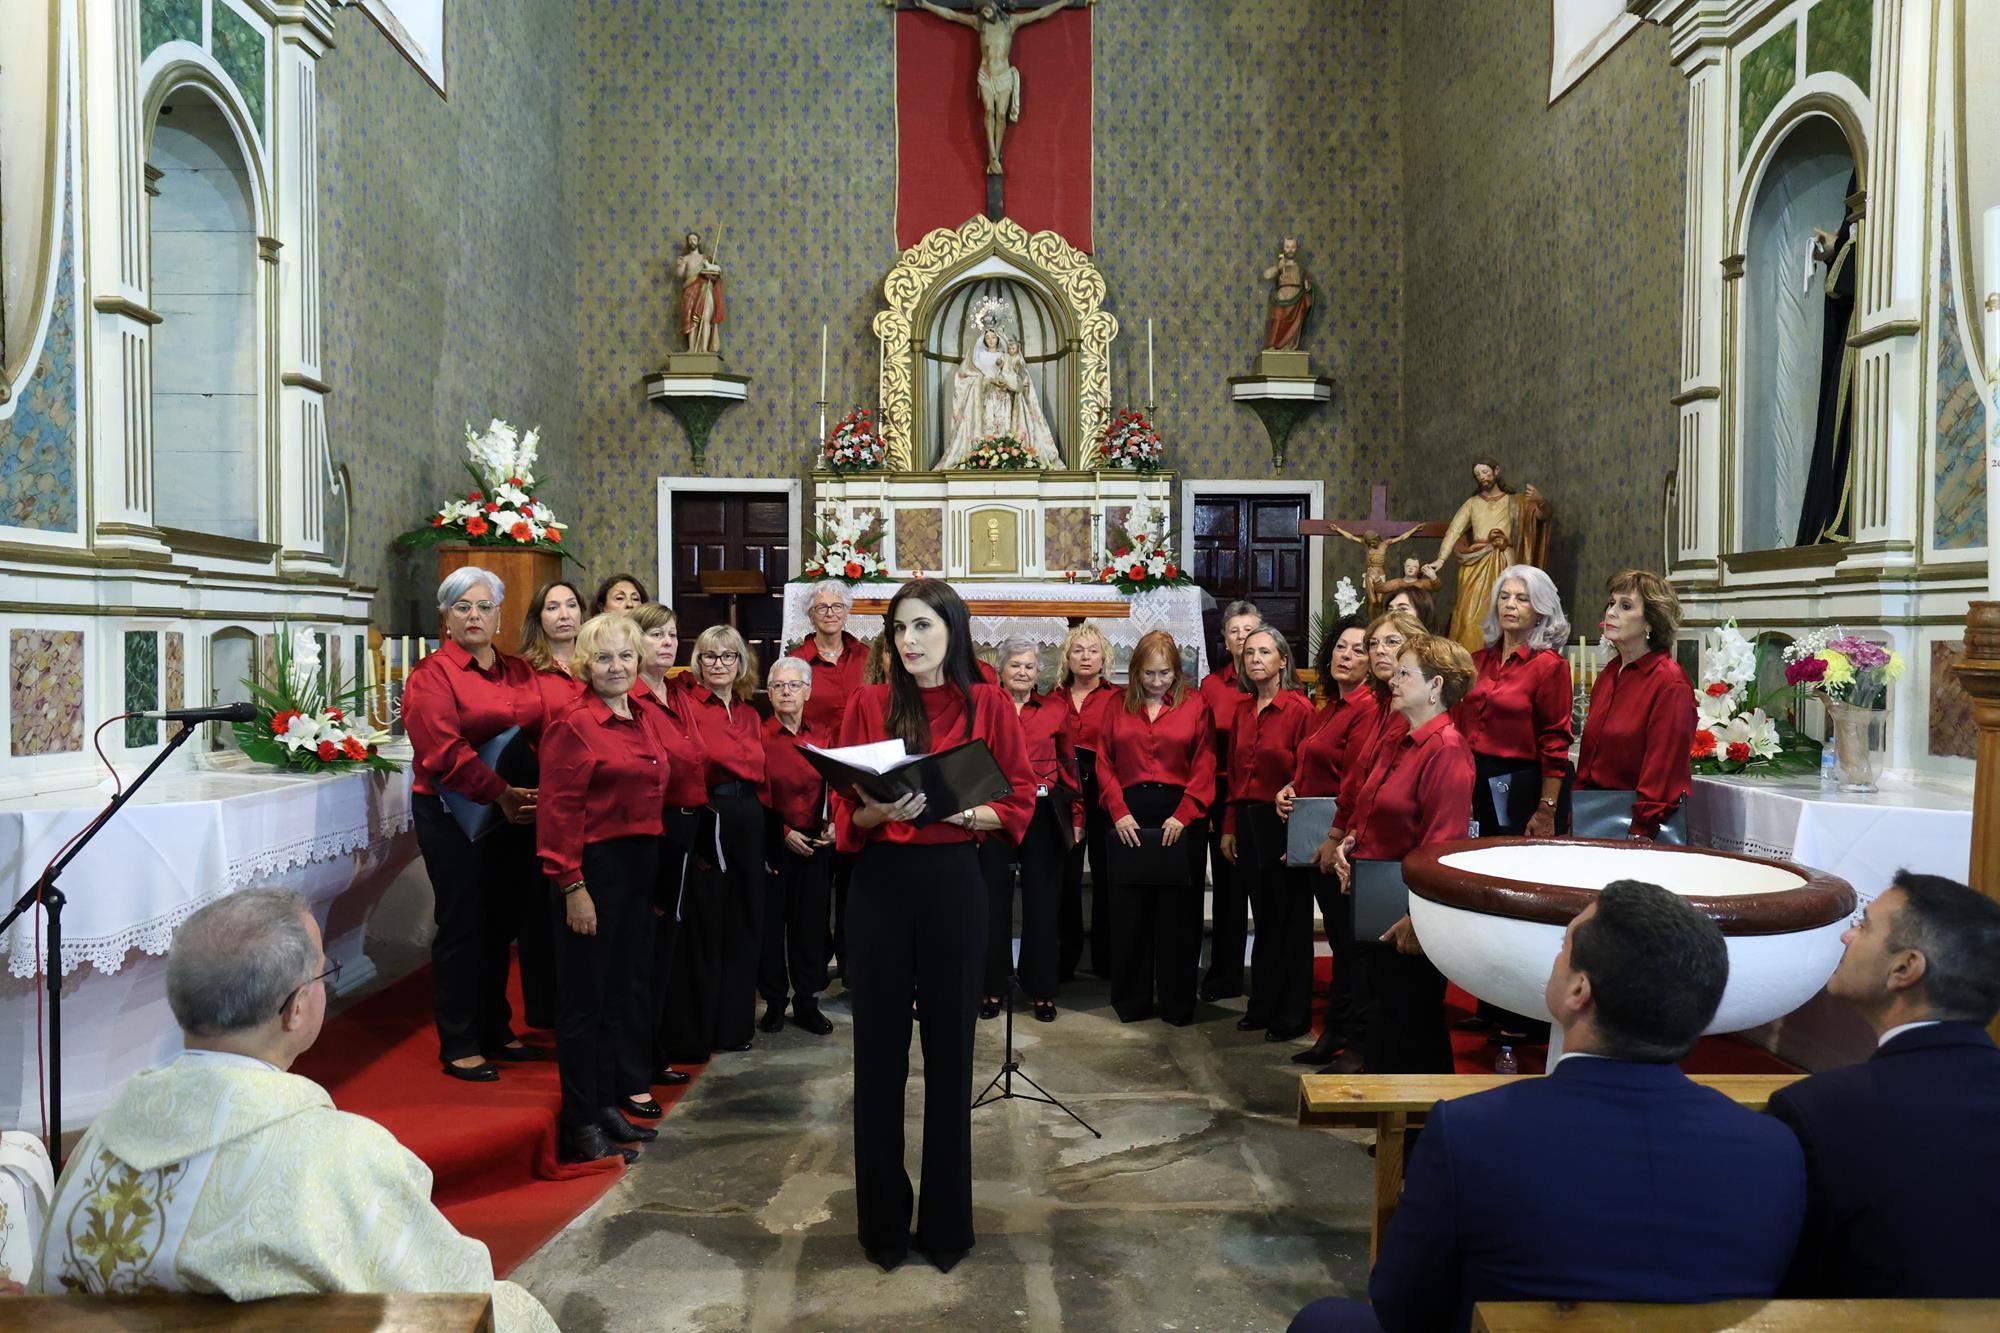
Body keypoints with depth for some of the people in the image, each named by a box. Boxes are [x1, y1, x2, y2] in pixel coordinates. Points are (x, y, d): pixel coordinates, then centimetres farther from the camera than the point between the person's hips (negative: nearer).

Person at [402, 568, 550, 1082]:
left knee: (501, 924, 13)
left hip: (513, 813, 6)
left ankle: (496, 1032, 26)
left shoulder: (519, 672, 12)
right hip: (453, 814, -6)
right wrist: (500, 795, -22)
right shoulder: (431, 674, -7)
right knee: (463, 927, 1)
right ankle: (459, 1046, 13)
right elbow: (445, 751, -17)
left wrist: (537, 794, -7)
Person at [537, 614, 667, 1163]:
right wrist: (573, 887, -19)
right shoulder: (574, 726, -11)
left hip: (640, 865, 8)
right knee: (586, 995, 1)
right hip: (594, 868, -8)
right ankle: (581, 1123, 10)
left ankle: (616, 1096, 27)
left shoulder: (639, 720, 12)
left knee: (627, 985, 14)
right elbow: (560, 812, -15)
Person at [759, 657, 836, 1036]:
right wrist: (784, 833, -12)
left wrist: (832, 825, -5)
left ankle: (807, 1002, 20)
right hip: (773, 845, -3)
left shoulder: (822, 738, 8)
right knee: (771, 922, 4)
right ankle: (774, 1002, 18)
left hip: (815, 845, 3)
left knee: (810, 922, 8)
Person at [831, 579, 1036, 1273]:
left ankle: (946, 1222, 24)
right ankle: (882, 1221, 24)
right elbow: (844, 810, 0)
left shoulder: (988, 705, 2)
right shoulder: (868, 703, 2)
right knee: (879, 1049, 7)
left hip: (954, 883, 0)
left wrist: (970, 811, -15)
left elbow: (1020, 799, 3)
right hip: (880, 883, 0)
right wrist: (882, 810, -20)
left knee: (950, 1047, 7)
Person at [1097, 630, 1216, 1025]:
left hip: (1180, 817, -1)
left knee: (1178, 911, 3)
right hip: (1129, 817, 2)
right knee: (1129, 909, 4)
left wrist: (1184, 815, -12)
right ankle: (1132, 1001, 17)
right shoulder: (1118, 708, 10)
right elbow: (1104, 764, 6)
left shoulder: (1194, 706, 4)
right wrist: (1118, 812, -7)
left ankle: (1177, 1003, 15)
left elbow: (1204, 767, -2)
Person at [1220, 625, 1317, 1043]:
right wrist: (1230, 826, 10)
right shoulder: (1242, 710, 10)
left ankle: (1293, 1015, 16)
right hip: (1249, 822, 6)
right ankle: (1263, 1006, 27)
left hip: (1283, 822, -6)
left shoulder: (1299, 708, -10)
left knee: (1290, 920, 4)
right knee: (1264, 918, 16)